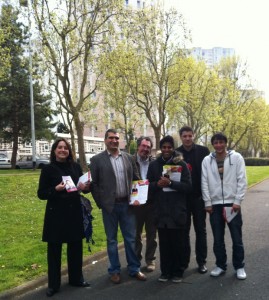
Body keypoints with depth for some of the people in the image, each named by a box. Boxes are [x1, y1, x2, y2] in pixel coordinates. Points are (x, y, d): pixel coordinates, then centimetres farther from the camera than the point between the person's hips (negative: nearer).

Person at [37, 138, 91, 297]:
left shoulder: (76, 166, 3)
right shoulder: (48, 169, -6)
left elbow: (84, 186, 12)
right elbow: (41, 194, -5)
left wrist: (86, 187, -11)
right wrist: (55, 189, -23)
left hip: (74, 212, 3)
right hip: (55, 214, -3)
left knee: (76, 246, 13)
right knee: (54, 249, 5)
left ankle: (76, 278, 30)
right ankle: (53, 284, 19)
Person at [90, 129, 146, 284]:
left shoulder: (129, 158, 6)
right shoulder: (97, 160, -3)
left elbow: (136, 179, 11)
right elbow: (93, 183, -2)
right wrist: (100, 203, -5)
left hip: (127, 204, 3)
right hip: (110, 206, -2)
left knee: (131, 238, 9)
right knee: (112, 240, 9)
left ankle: (134, 268, 23)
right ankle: (115, 271, 23)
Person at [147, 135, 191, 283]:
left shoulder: (181, 164, -1)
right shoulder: (153, 165, 7)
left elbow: (188, 186, -7)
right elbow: (149, 186, 9)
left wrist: (170, 183, -18)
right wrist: (157, 184, -12)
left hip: (177, 211, -2)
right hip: (160, 210, 2)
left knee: (177, 243, 6)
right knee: (164, 243, 8)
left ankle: (177, 272, 22)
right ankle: (165, 271, 23)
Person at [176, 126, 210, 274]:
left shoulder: (203, 151, -2)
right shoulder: (176, 153, -2)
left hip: (199, 196, 0)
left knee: (200, 230, 9)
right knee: (183, 230, 10)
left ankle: (202, 261, 19)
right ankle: (184, 260, 21)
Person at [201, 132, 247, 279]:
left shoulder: (236, 157, -2)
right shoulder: (207, 160, 3)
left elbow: (242, 180, -5)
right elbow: (204, 183, 3)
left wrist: (237, 201, -11)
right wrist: (207, 203, -2)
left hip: (232, 203, -2)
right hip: (215, 204, 2)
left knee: (237, 238, 5)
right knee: (218, 238, 10)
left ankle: (239, 267, 20)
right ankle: (220, 265, 24)